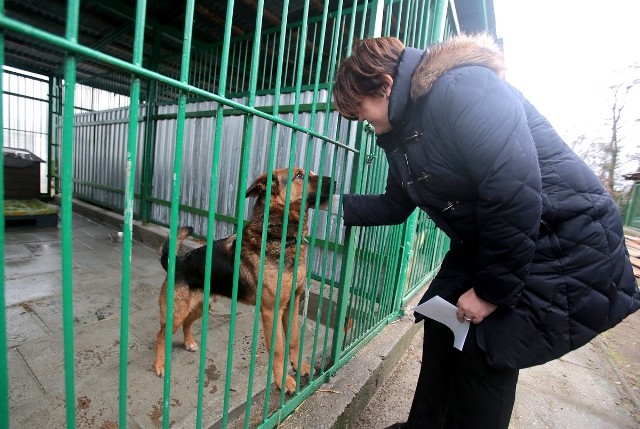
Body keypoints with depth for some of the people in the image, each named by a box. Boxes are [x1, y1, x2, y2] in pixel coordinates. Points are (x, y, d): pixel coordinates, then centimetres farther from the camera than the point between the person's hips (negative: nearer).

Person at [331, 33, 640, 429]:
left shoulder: (460, 88, -22)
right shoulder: (403, 132, 6)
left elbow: (513, 192, -29)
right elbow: (395, 205, 14)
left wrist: (492, 289, -22)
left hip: (567, 246, -8)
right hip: (483, 244, 9)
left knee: (487, 354, -6)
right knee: (442, 326, 10)